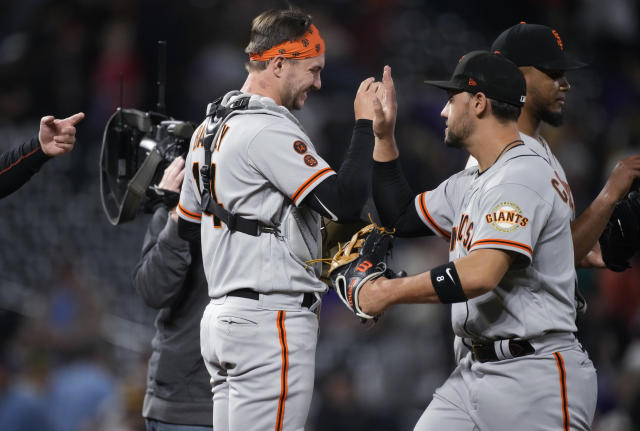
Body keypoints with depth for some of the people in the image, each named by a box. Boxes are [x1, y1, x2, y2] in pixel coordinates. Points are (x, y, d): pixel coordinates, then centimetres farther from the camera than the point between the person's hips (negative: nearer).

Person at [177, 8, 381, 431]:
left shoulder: (210, 128, 16)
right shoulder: (271, 129, -14)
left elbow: (188, 224, 24)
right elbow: (344, 203, -21)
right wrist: (366, 125, -13)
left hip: (222, 317, 10)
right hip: (273, 319, -10)